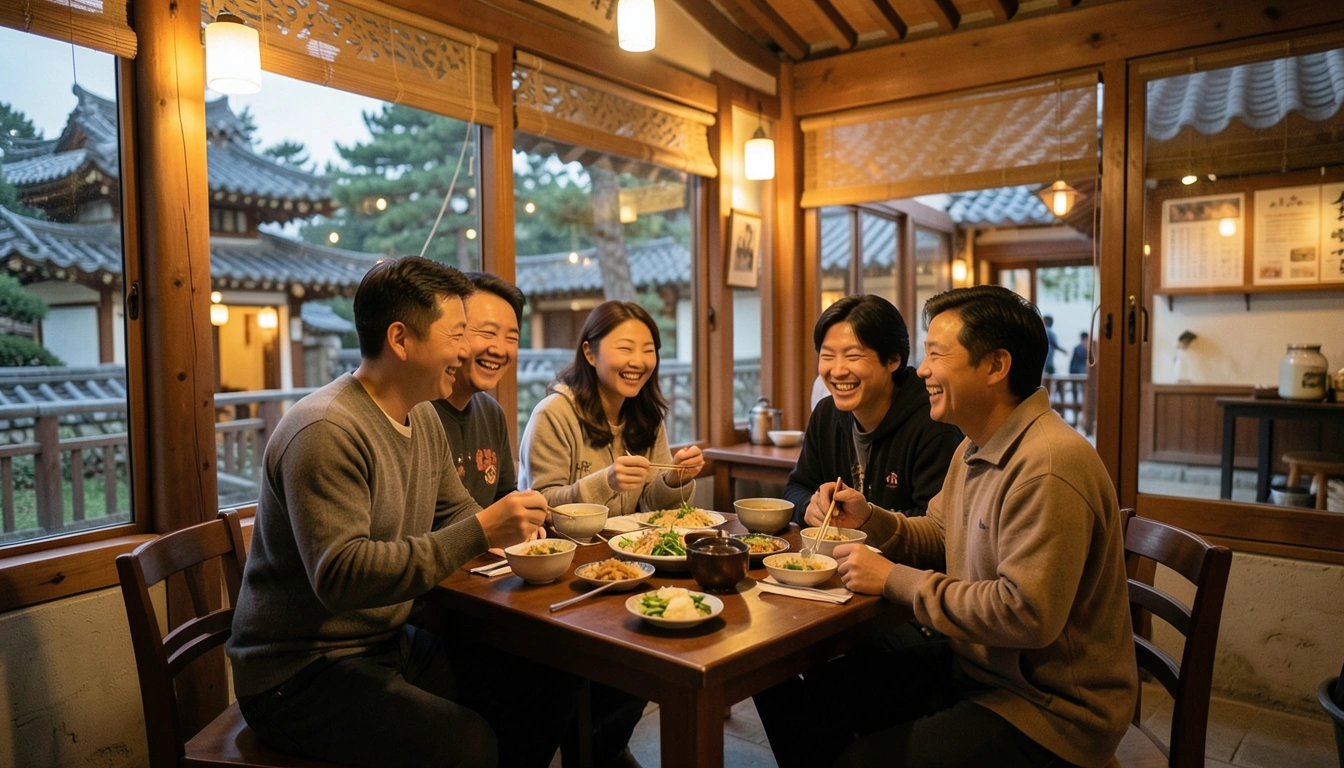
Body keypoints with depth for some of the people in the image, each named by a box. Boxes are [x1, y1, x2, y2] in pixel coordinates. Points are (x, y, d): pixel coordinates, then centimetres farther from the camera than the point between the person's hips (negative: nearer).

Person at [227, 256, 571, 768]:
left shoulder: (423, 418, 8)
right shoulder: (326, 432, -23)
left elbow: (454, 513, 18)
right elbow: (340, 577, -30)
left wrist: (508, 527, -4)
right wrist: (480, 533, -32)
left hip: (387, 645, 9)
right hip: (299, 673, -8)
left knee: (546, 692, -4)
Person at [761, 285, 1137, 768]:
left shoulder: (1047, 466, -28)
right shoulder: (975, 448, 4)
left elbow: (1027, 614, -31)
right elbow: (938, 538, 15)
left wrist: (894, 580, -22)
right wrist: (870, 520, -5)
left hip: (1048, 709, -8)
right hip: (974, 665, 9)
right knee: (821, 692, 7)